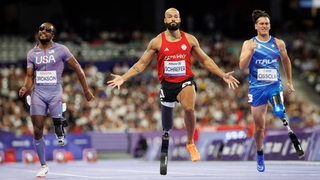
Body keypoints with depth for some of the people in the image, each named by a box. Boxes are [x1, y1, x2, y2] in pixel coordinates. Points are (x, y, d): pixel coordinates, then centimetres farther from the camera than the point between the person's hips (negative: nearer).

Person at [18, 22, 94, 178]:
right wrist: (25, 88, -14)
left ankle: (60, 134, 12)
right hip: (38, 92, 3)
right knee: (37, 131, -3)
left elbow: (77, 68, 4)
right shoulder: (32, 53, 9)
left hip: (55, 91, -2)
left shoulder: (61, 50, 0)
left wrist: (86, 90, 3)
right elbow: (29, 76, 9)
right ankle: (43, 166, 9)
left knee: (57, 121, -27)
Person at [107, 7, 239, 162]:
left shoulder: (190, 39, 2)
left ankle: (190, 143, -13)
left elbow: (205, 60, 13)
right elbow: (141, 64, 3)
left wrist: (223, 75, 7)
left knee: (189, 108, -32)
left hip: (186, 81, -1)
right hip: (167, 84, 1)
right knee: (166, 125, 10)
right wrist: (123, 78, -7)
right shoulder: (157, 42, -2)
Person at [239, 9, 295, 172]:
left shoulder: (279, 43, 4)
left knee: (279, 112, -35)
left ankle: (282, 114, -2)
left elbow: (286, 61, 19)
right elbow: (242, 66, -9)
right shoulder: (249, 44, 0)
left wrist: (290, 82, 20)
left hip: (275, 85, 0)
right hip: (257, 87, 0)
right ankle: (259, 155, 29)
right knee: (259, 127, 8)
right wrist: (251, 51, -24)